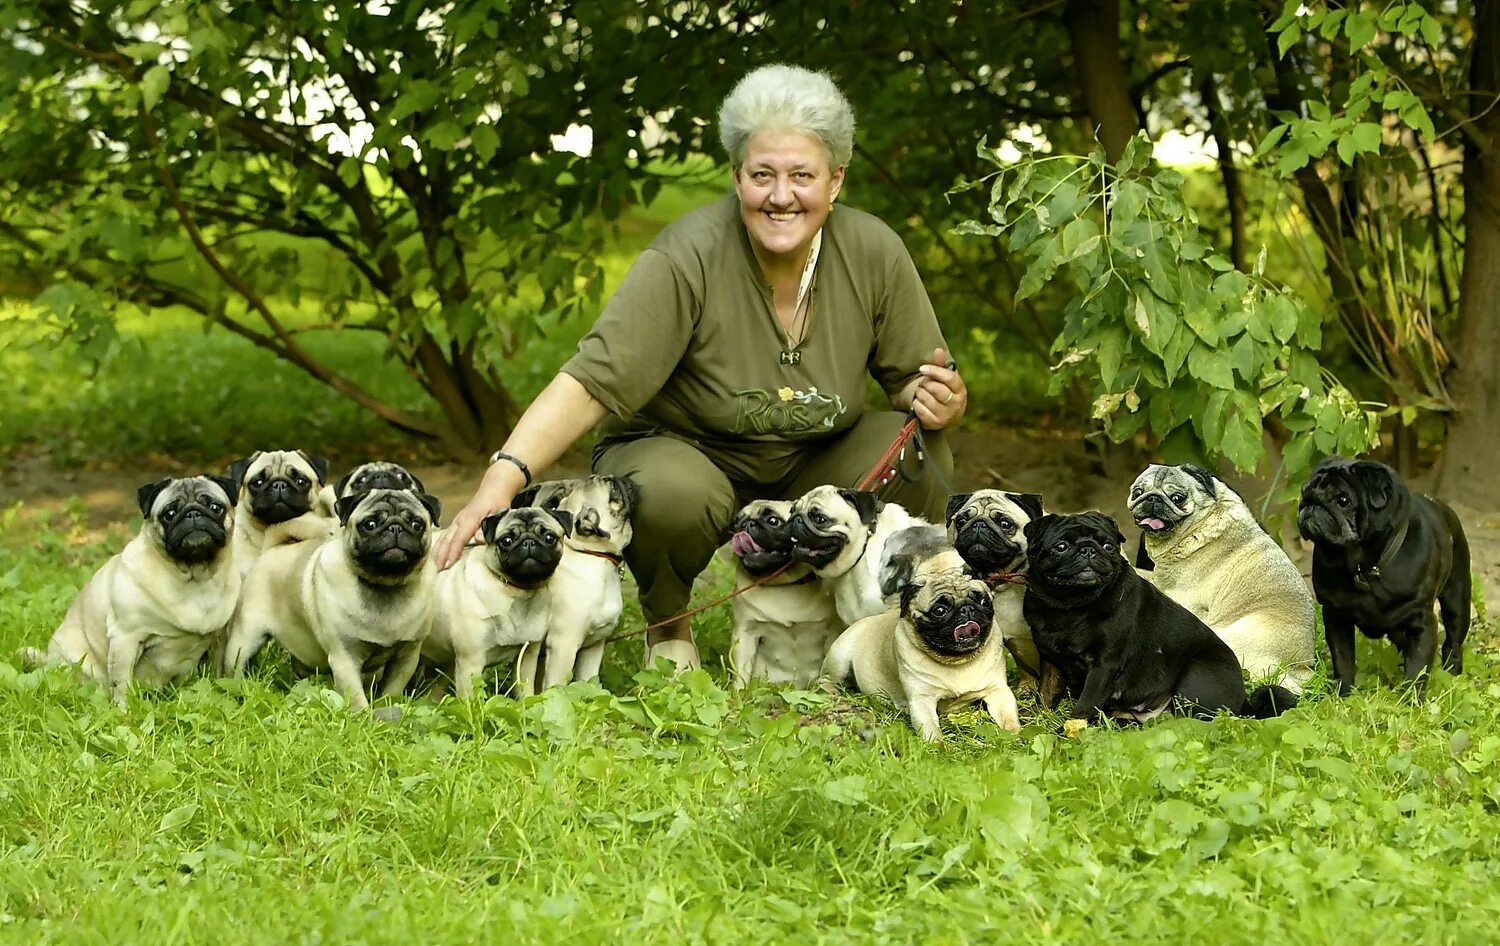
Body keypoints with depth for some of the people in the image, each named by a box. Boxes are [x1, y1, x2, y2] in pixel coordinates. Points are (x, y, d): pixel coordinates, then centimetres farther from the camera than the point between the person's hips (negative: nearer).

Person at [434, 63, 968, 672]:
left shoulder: (875, 255, -11)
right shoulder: (687, 258, -24)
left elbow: (914, 381, 1)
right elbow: (593, 380, -31)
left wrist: (940, 403, -25)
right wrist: (504, 478, -44)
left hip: (810, 471, 4)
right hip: (681, 454, -3)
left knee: (918, 454, -24)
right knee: (673, 493, -38)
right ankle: (668, 628, -3)